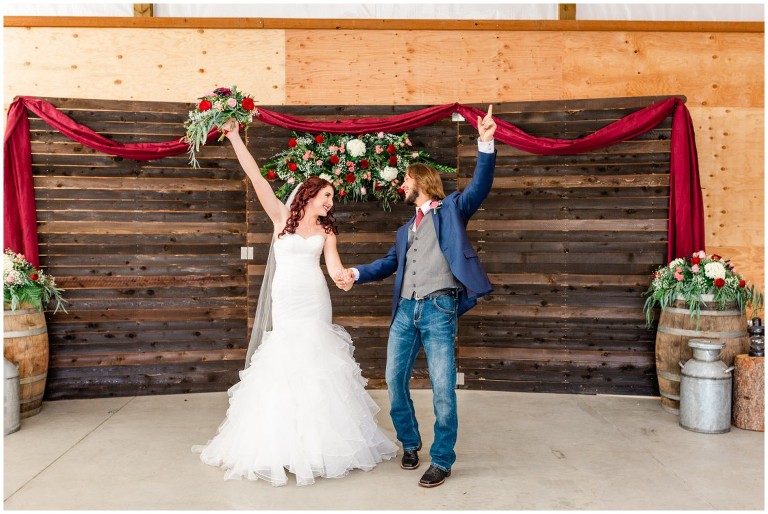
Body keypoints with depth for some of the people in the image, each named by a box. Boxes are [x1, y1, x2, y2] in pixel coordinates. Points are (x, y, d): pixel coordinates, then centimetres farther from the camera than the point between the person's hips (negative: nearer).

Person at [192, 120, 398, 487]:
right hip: (286, 299, -1)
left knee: (316, 362, 1)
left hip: (315, 301, 1)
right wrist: (234, 137, -8)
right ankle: (281, 444, 12)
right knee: (284, 362, -1)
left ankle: (319, 440, 12)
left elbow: (333, 265, -4)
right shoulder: (281, 217, 4)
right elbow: (256, 177, -3)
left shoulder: (326, 230, 9)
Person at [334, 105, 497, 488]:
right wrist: (356, 273, 9)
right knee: (395, 381, 10)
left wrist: (486, 144, -20)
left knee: (443, 389, -5)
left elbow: (480, 187, -7)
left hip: (439, 309, -6)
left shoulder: (451, 209, 8)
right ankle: (409, 443, 30)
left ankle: (442, 461, 9)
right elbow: (390, 262, 26)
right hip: (405, 311, 7)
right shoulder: (405, 230, 26)